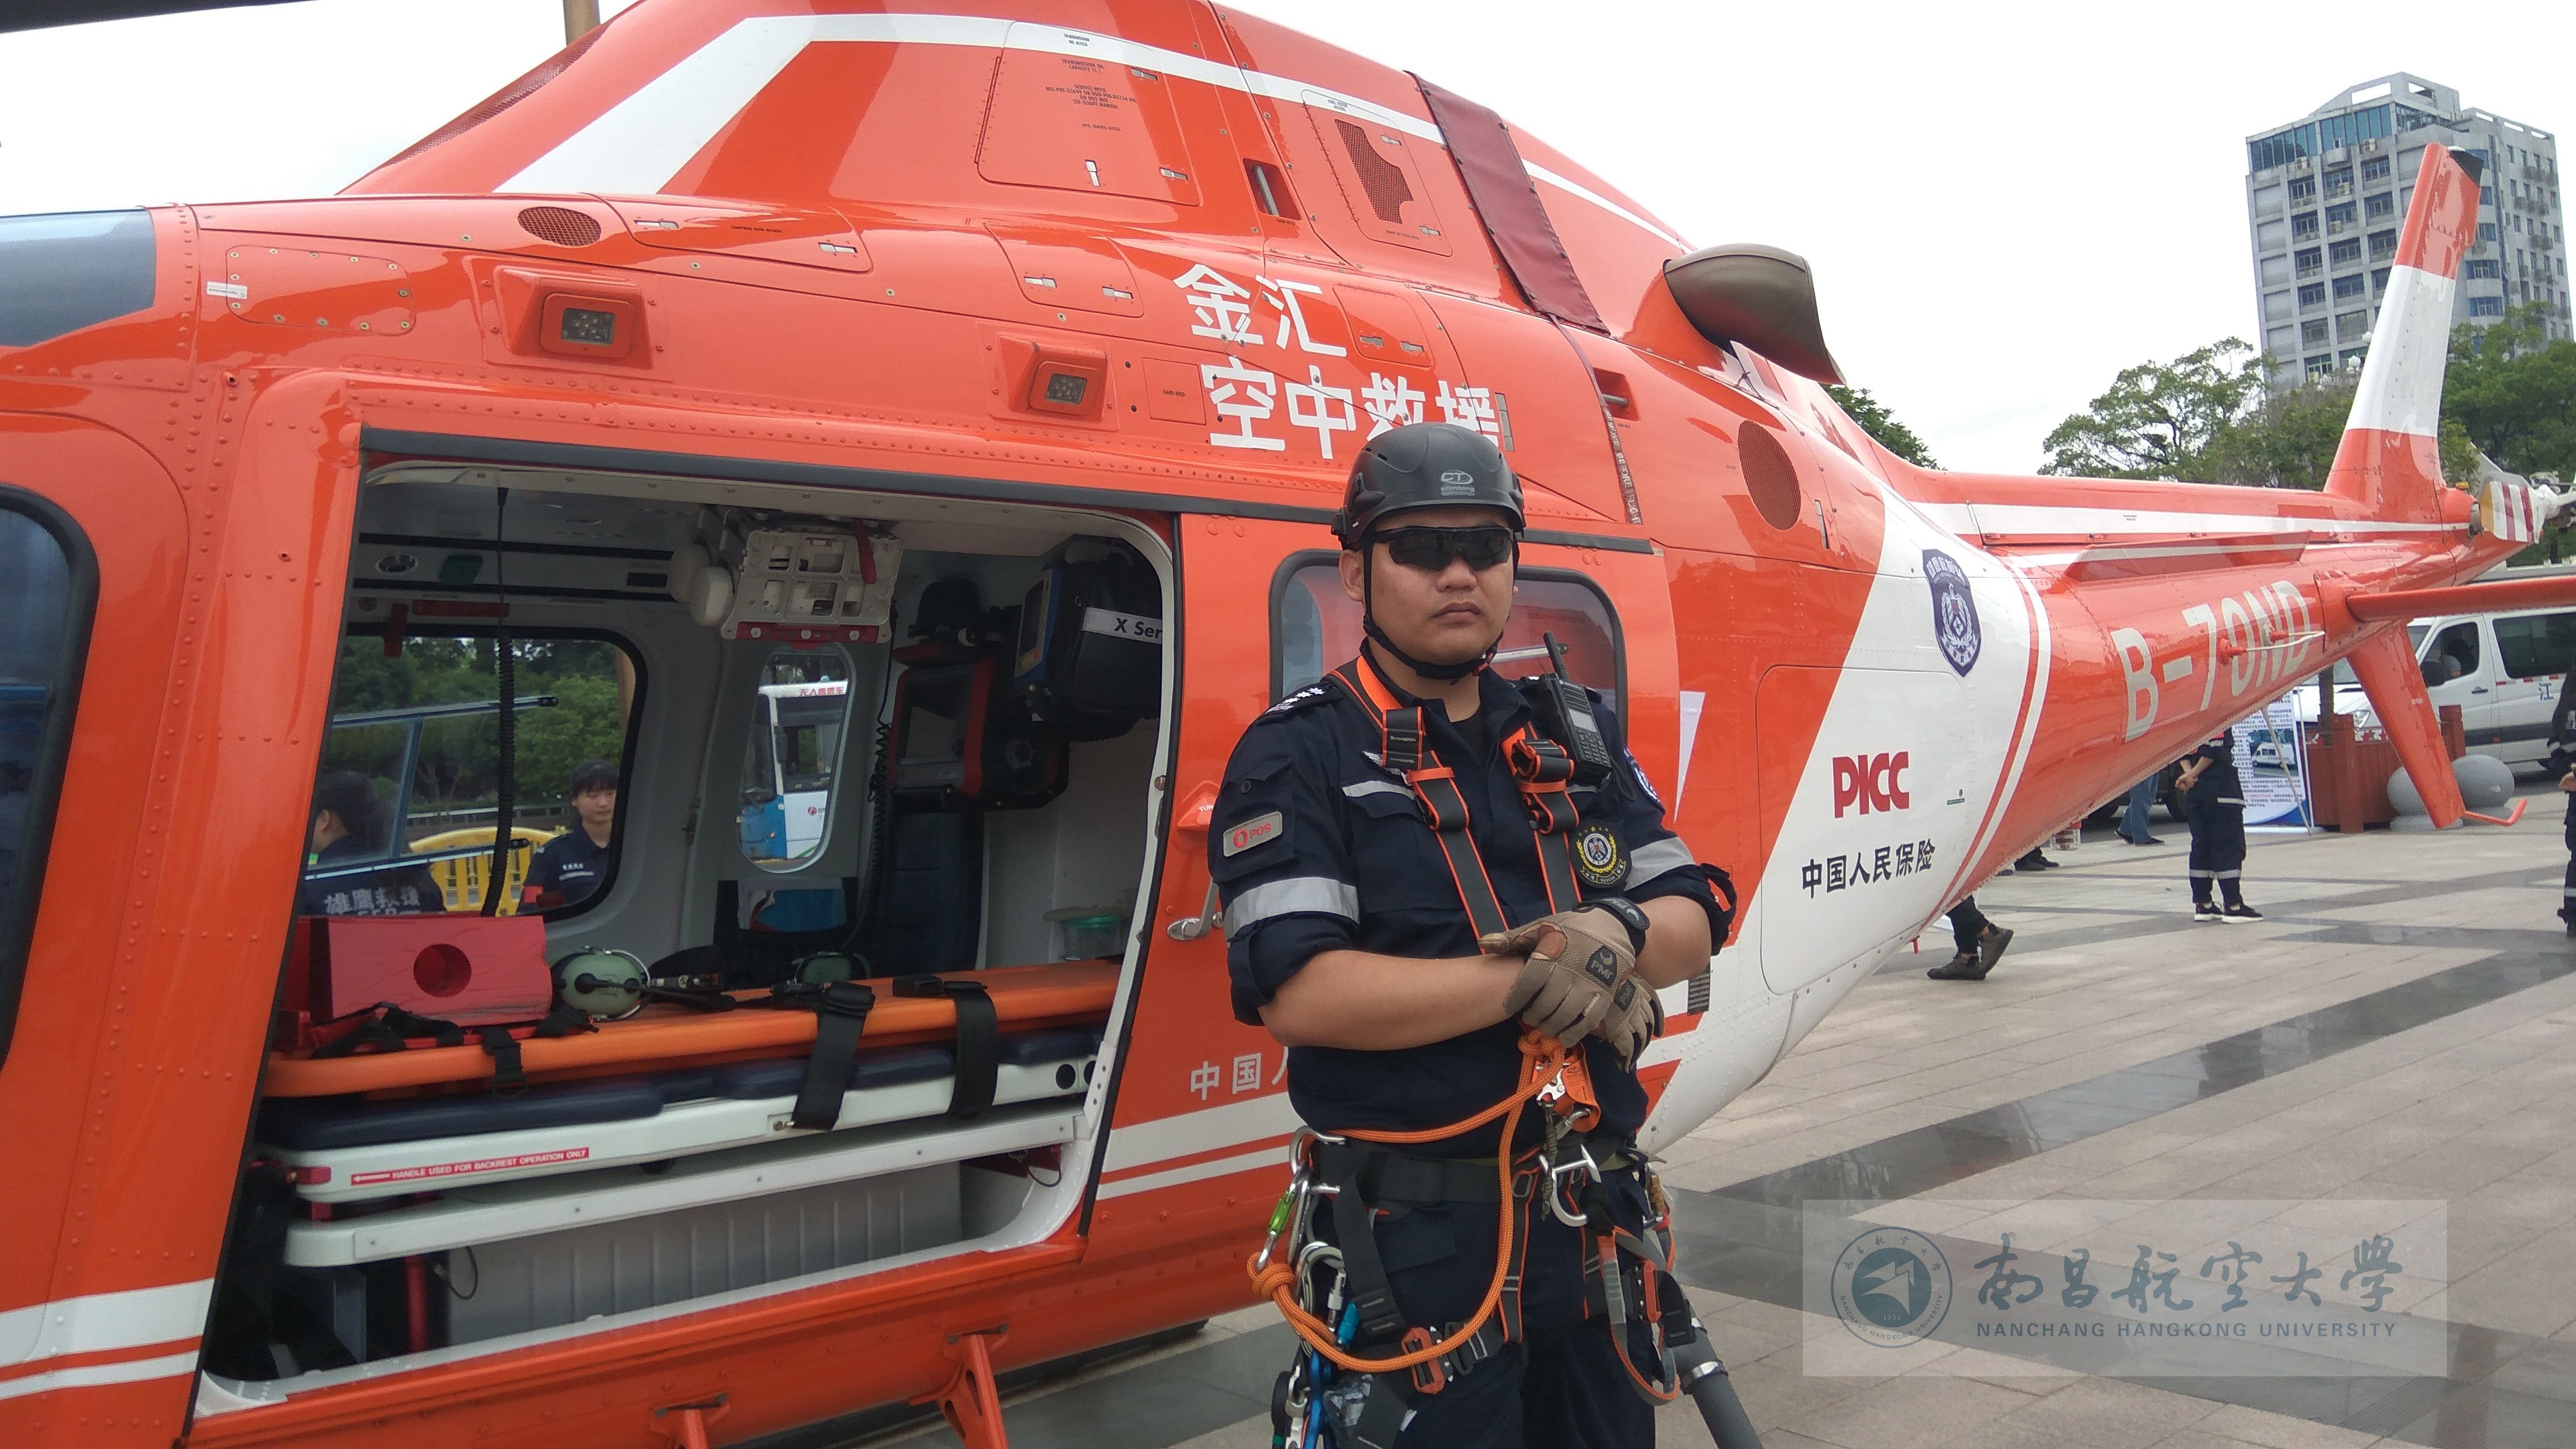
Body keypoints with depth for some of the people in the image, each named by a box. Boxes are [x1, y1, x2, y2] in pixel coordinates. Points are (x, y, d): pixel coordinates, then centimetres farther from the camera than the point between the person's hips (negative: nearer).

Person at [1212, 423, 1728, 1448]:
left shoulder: (1573, 737, 9)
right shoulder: (1299, 756, -9)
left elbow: (1693, 921, 7)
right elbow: (1298, 993, -20)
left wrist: (1618, 934, -16)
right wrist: (1533, 984, -19)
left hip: (1595, 1220, 6)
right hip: (1415, 1245, -5)